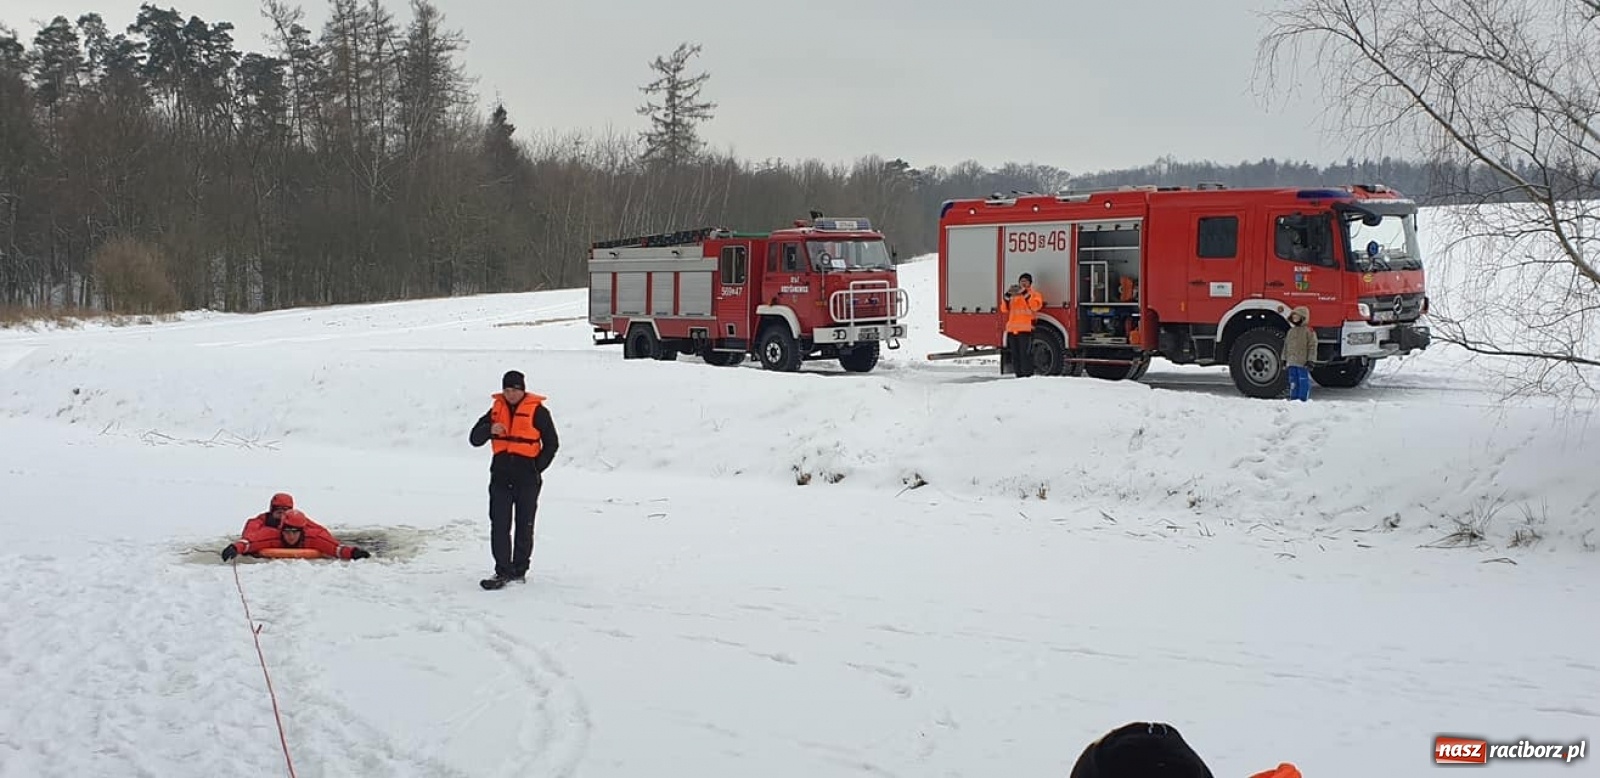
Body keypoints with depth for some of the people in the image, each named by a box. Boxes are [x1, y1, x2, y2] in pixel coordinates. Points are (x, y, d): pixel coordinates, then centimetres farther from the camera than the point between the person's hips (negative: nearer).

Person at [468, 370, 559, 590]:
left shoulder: (537, 411, -4)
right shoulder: (497, 410, 7)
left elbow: (551, 443, 2)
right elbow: (474, 439, 5)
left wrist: (537, 468, -7)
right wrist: (490, 429, -16)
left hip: (527, 479, -3)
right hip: (501, 476, 3)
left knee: (524, 526, 6)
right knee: (499, 525, -3)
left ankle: (519, 570, 15)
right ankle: (503, 571, -1)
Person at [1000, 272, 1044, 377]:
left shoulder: (1034, 294, 8)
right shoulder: (1013, 295, 22)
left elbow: (1035, 306, -12)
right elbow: (1004, 308, 14)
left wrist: (1026, 294, -16)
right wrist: (1007, 295, 0)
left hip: (1026, 329, -5)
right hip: (1012, 329, 5)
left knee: (1025, 354, -13)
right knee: (1015, 356, 7)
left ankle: (1028, 376, -12)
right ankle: (1018, 375, 12)